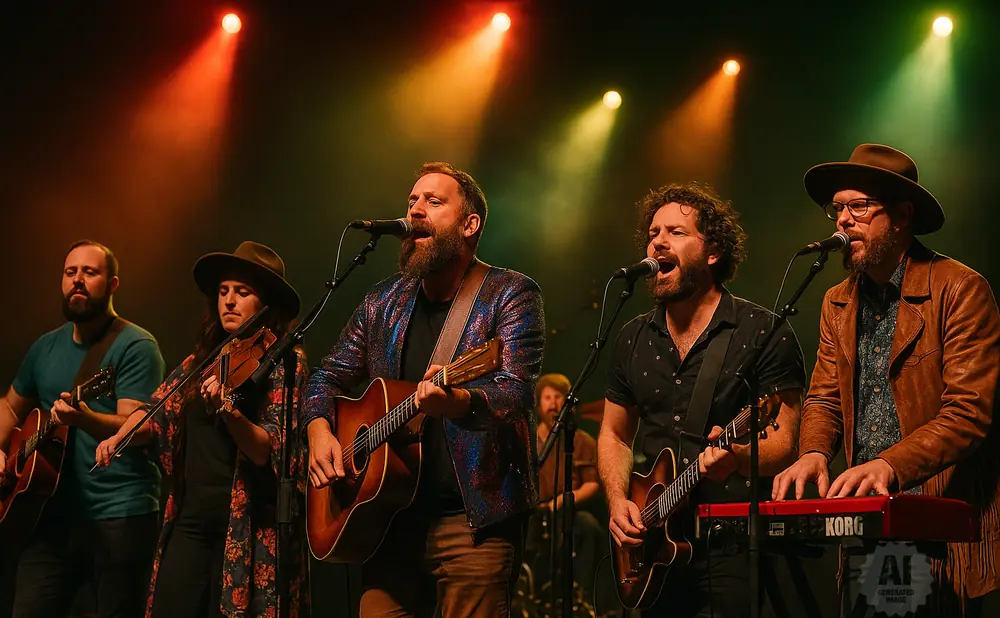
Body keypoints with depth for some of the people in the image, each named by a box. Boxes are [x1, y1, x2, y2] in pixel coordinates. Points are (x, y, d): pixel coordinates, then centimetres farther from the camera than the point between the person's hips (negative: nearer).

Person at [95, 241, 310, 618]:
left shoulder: (285, 362, -5)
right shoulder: (202, 360, 12)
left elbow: (268, 451, -15)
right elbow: (158, 413, 15)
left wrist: (229, 411, -32)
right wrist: (119, 437, -5)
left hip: (248, 528, -5)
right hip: (191, 522, 5)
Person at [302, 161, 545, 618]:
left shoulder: (510, 295, -3)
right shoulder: (384, 301, 13)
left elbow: (516, 392, -17)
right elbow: (329, 378, 21)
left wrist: (459, 403, -38)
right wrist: (319, 429, 0)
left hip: (477, 519, -5)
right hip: (393, 515, 5)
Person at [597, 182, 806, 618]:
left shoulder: (764, 333, -4)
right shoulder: (634, 340, 12)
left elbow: (785, 440, -9)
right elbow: (614, 434, 19)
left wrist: (738, 458, -29)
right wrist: (618, 501, 2)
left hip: (735, 549, -4)